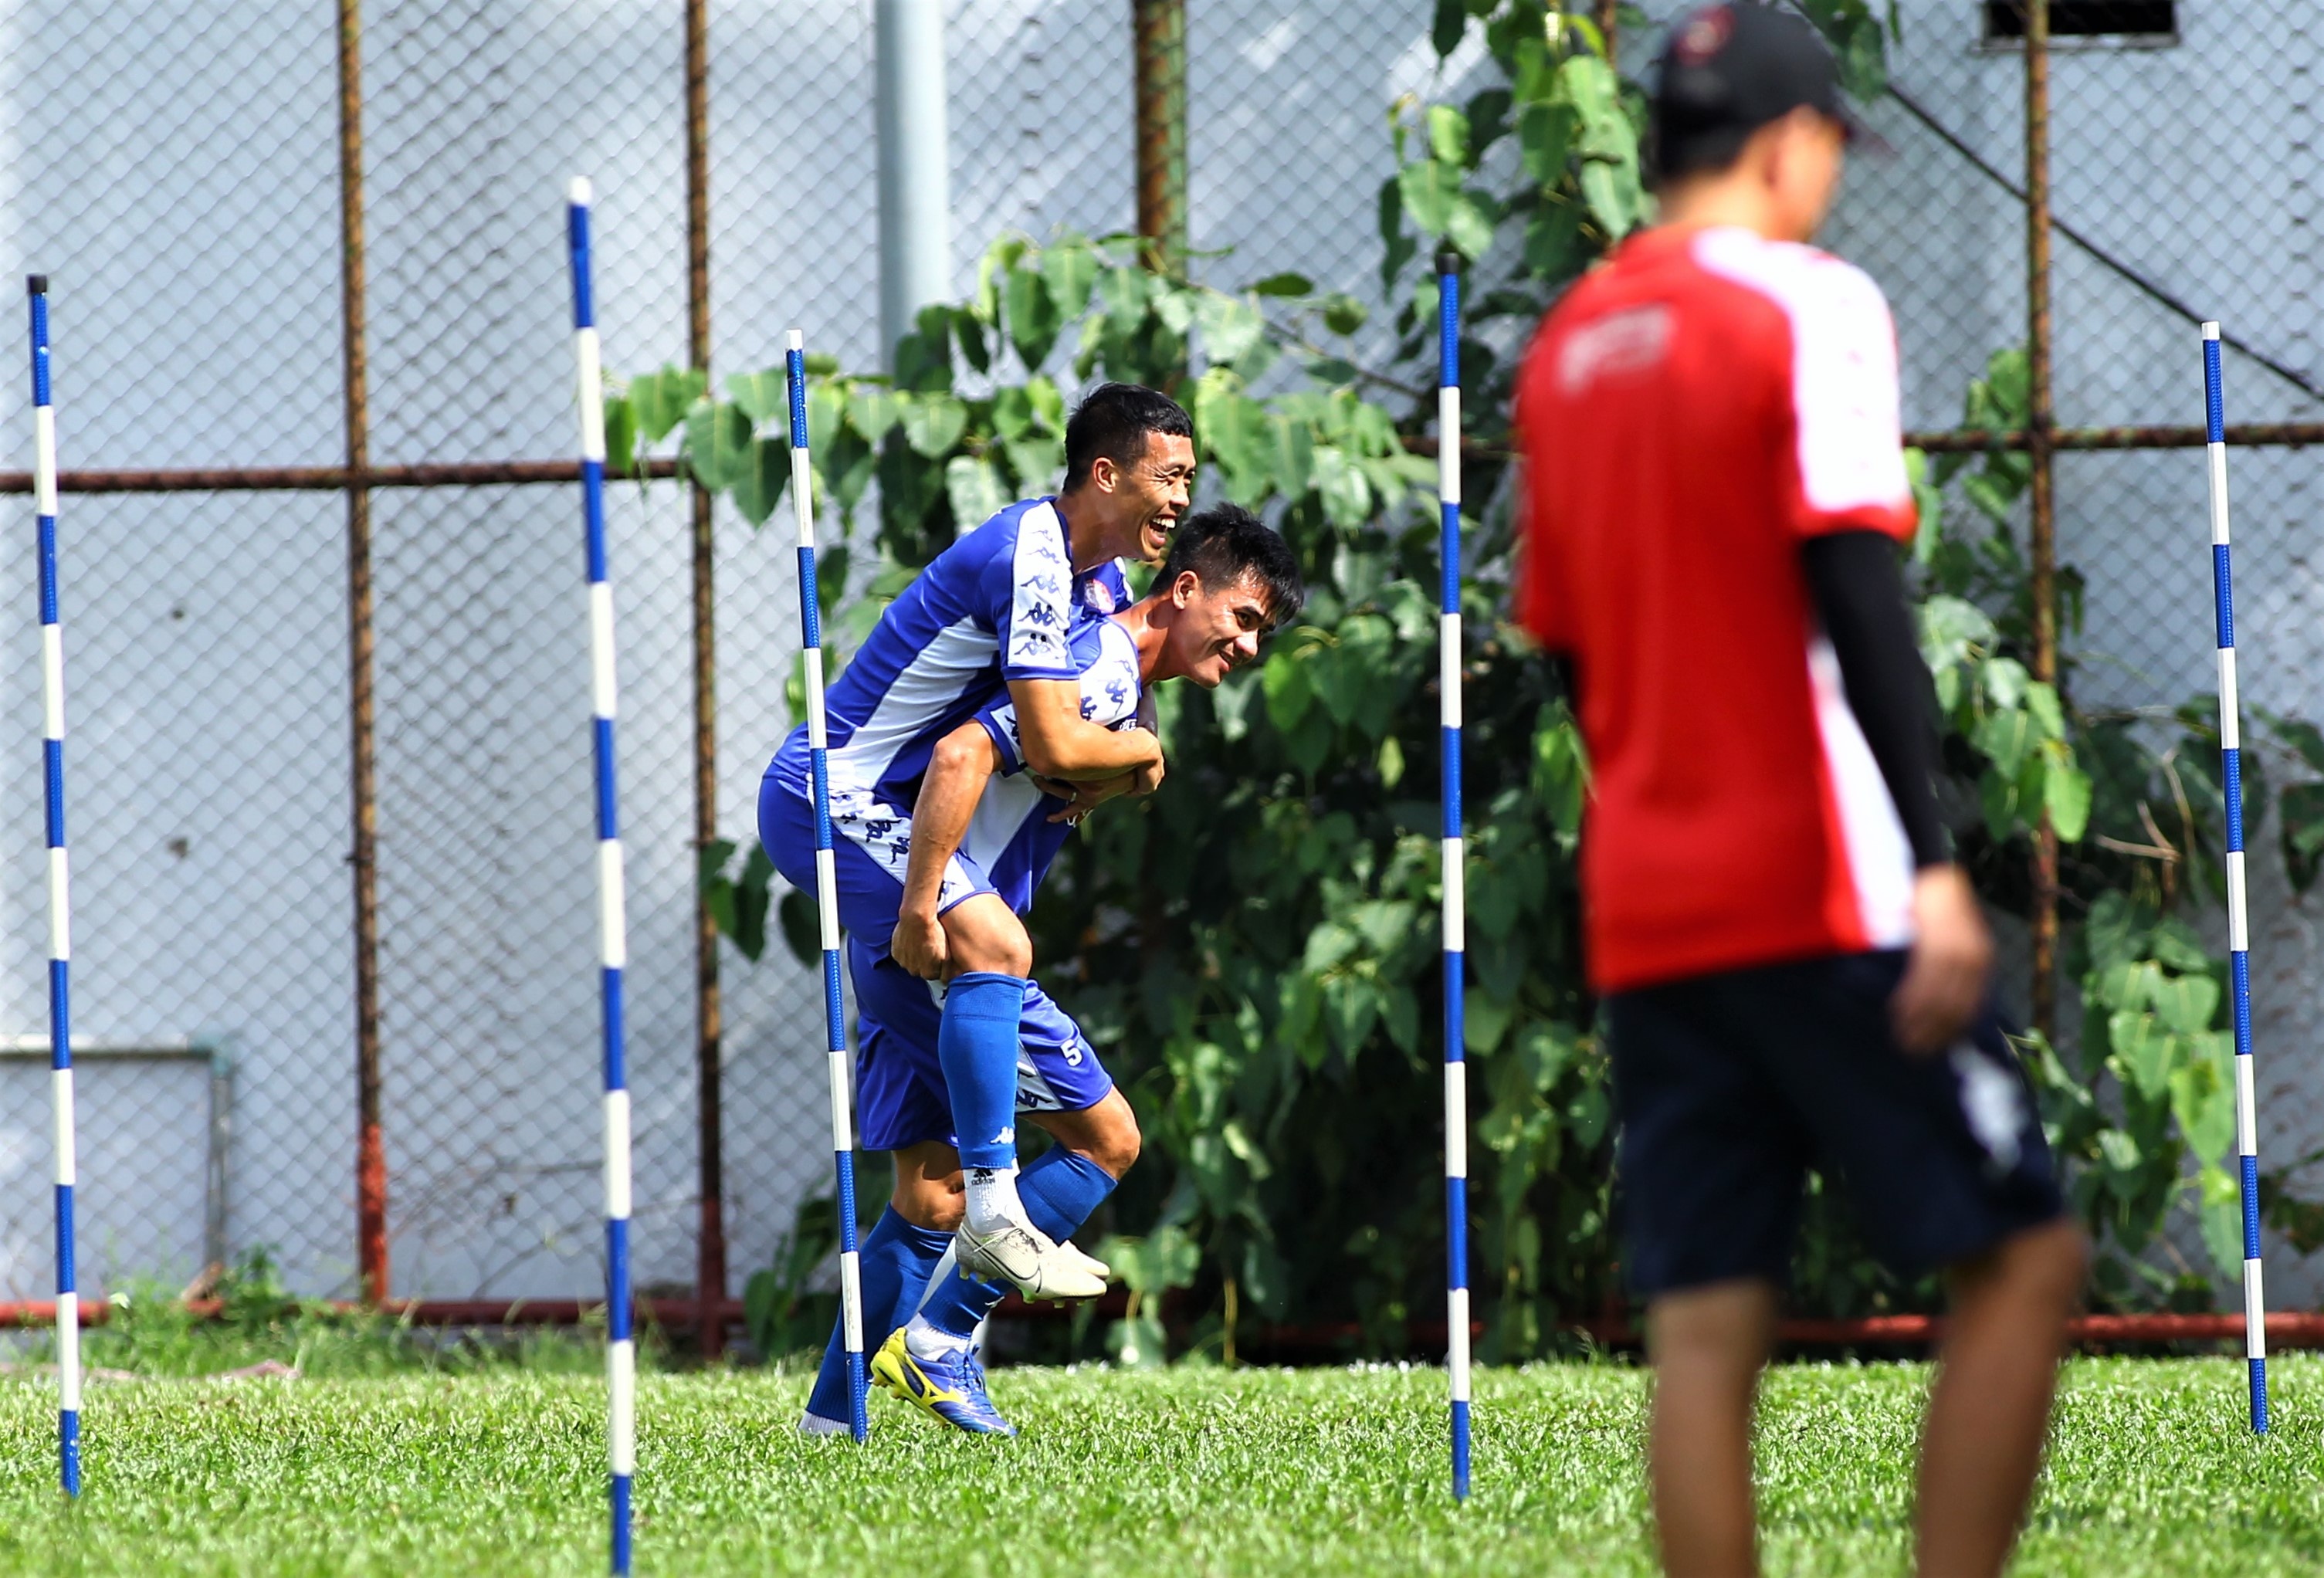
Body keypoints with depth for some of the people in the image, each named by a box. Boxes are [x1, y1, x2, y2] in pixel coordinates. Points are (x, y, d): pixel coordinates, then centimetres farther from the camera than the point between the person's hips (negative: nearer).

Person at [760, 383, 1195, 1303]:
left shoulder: (1103, 572, 10)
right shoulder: (1032, 560, -22)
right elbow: (1054, 745, -28)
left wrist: (1106, 770, -2)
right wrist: (1141, 747, -7)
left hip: (878, 802, 11)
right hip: (827, 797, -11)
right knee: (991, 945, -26)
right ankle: (992, 1213, -27)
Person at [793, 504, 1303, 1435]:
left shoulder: (1130, 696, 19)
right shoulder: (1100, 671, -14)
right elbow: (961, 755, -25)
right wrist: (919, 914, -27)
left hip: (909, 944, 10)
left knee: (930, 1203, 10)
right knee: (1105, 1141, -4)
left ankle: (829, 1417, 9)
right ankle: (938, 1335, -6)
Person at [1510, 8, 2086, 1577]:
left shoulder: (1571, 343, 15)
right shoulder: (1807, 304, -6)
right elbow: (1856, 593, -16)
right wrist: (1933, 862, -19)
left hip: (1640, 910, 7)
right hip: (1822, 896, -7)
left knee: (1704, 1329, 2)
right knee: (2024, 1258, 1)